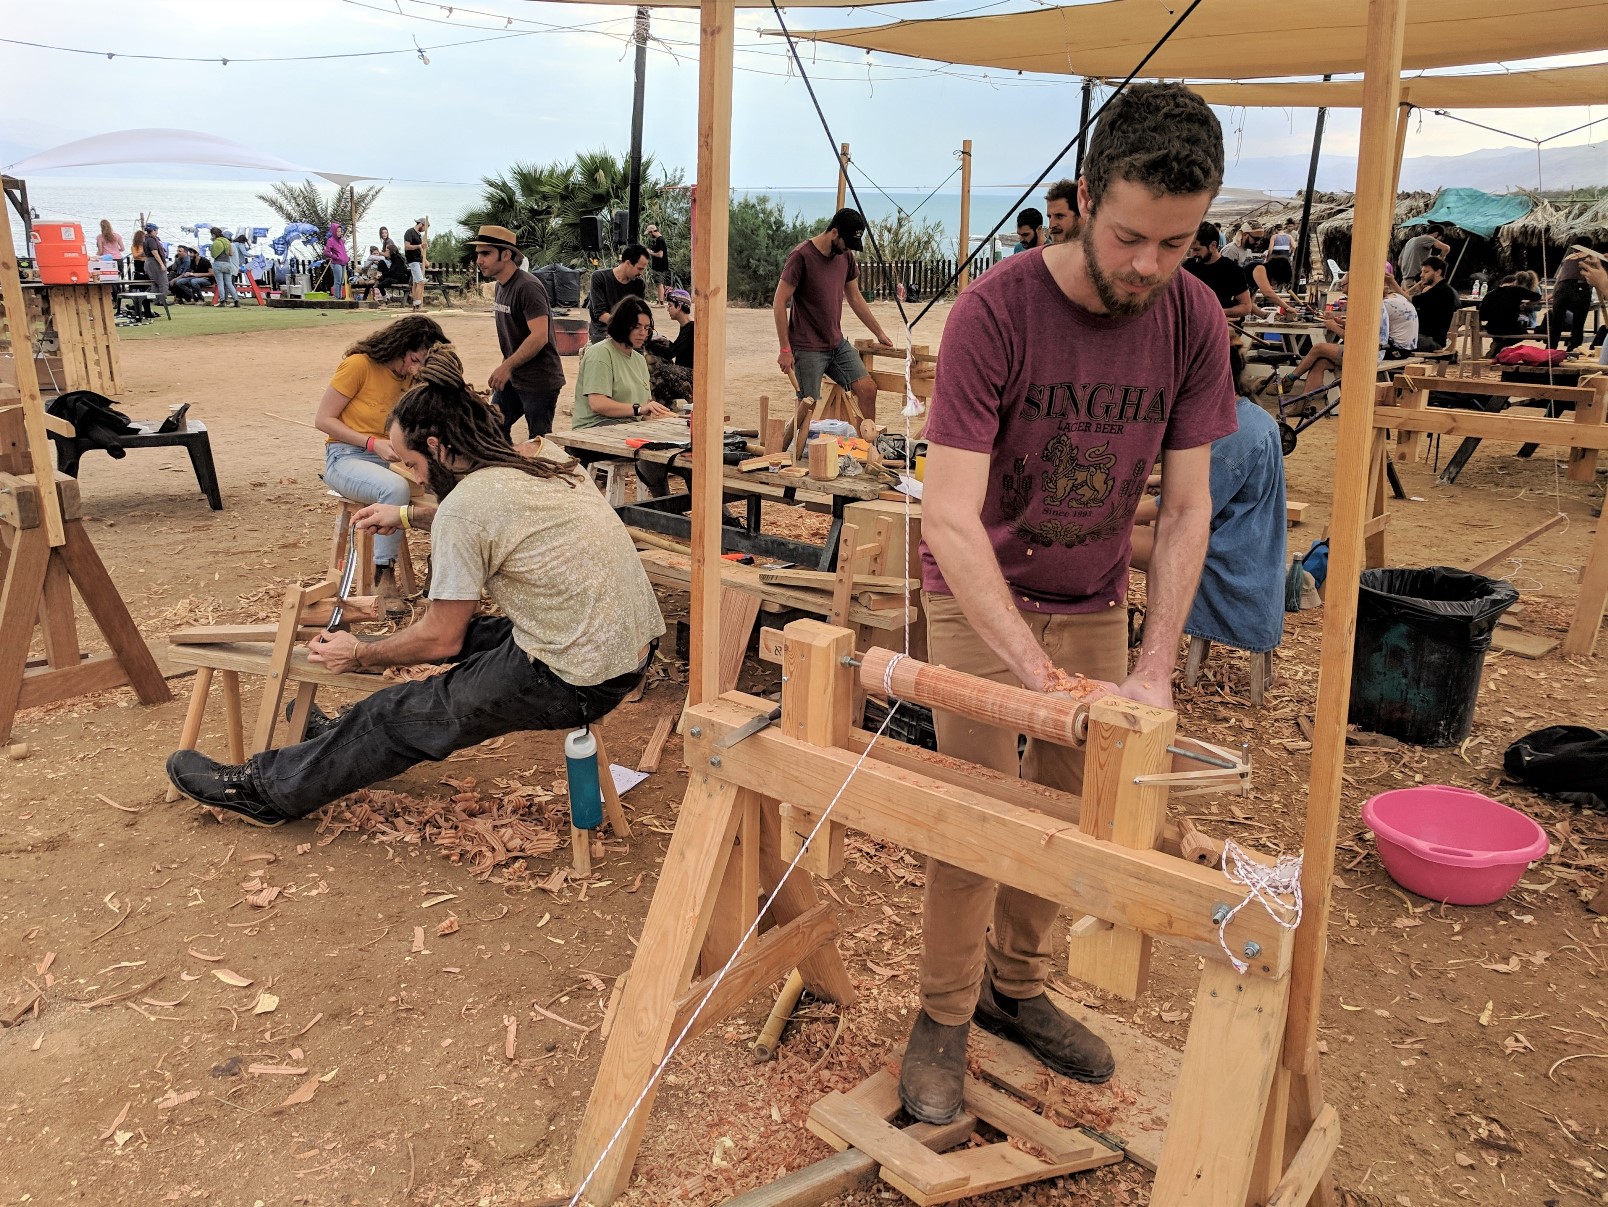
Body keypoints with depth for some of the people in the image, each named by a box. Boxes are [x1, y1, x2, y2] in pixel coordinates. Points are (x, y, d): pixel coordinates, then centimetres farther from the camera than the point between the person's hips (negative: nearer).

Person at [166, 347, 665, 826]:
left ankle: (267, 788, 26)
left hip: (575, 682, -8)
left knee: (400, 717, 7)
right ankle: (355, 737, 43)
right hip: (636, 644, 8)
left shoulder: (463, 506, -15)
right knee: (471, 631, 25)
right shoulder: (546, 457, 8)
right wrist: (409, 517, 35)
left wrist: (358, 655, 10)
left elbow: (440, 640, -6)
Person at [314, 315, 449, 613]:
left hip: (390, 459, 6)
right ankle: (383, 576, -25)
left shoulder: (411, 377, 7)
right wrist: (373, 443, -19)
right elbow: (323, 420, -9)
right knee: (396, 488, -37)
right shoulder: (359, 365, -11)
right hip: (346, 457, -5)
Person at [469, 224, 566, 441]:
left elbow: (539, 336, -26)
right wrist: (505, 368, 14)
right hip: (512, 378, 9)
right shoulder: (501, 286, 12)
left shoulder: (527, 287, -18)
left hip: (539, 381, -9)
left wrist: (506, 367, -24)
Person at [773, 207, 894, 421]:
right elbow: (779, 302, -14)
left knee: (867, 389, -3)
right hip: (808, 349, -7)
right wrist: (785, 350, -17)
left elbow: (855, 298, 20)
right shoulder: (801, 256, -14)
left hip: (838, 343, 7)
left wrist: (879, 333, 21)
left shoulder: (846, 256, 8)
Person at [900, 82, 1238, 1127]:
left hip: (1096, 600, 4)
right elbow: (951, 519, -28)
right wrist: (1037, 673, -36)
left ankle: (1016, 988, 30)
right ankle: (945, 1018, 17)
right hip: (980, 596, -4)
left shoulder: (1194, 320, -10)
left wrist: (1155, 668, -17)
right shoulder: (996, 311, -23)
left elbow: (1187, 506, -7)